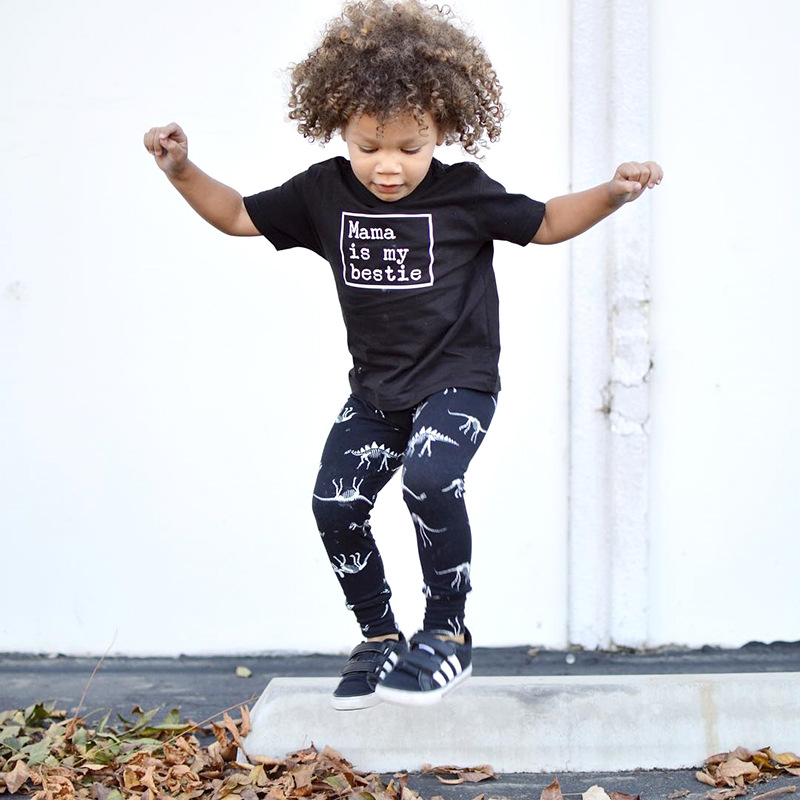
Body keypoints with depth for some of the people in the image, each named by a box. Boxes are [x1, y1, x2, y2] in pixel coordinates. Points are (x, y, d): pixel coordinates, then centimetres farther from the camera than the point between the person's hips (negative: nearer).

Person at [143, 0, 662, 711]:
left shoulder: (464, 195, -11)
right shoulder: (324, 193, -3)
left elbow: (546, 223, 2)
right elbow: (239, 216, 8)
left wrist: (614, 193, -13)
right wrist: (182, 172, -6)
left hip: (457, 380, -5)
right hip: (375, 391, 5)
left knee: (430, 479, -29)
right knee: (335, 502, -6)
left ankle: (448, 634, -9)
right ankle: (379, 638, 16)